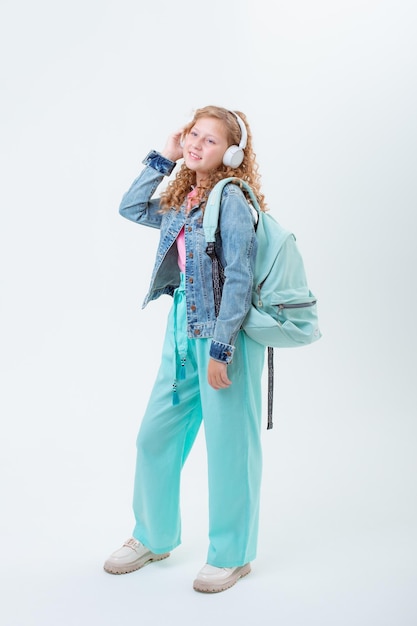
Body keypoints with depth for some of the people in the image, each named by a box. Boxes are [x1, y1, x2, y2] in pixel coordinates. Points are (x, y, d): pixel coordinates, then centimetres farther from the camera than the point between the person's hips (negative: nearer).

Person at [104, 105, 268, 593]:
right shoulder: (181, 201, 11)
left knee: (228, 444, 3)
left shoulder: (231, 197, -11)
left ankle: (232, 554, 21)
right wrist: (162, 158, 11)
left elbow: (239, 276, -16)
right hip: (182, 330, 8)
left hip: (224, 333, -8)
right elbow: (131, 208, 20)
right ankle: (152, 537, 32)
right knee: (155, 434, 12)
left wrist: (221, 347, -20)